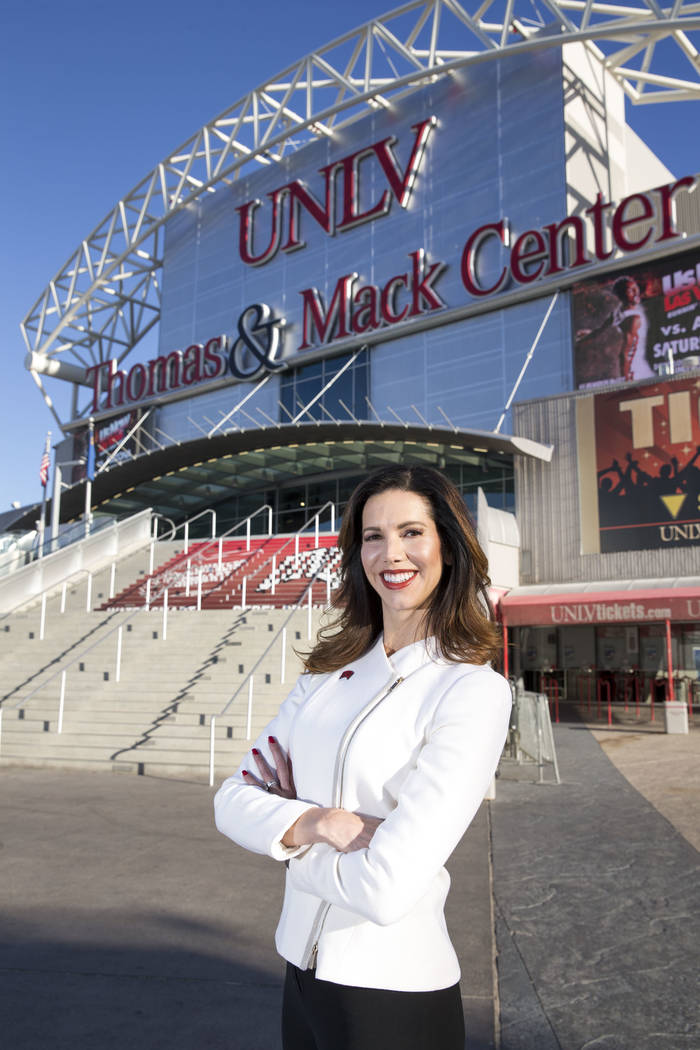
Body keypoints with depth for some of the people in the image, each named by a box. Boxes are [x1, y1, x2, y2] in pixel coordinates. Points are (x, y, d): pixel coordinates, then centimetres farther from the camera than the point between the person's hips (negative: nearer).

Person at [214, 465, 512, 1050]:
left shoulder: (474, 691, -19)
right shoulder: (330, 672, 1)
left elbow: (385, 889, -25)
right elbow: (233, 801, -2)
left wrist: (286, 828, -8)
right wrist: (320, 823, -21)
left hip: (394, 998, -5)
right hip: (302, 975, 6)